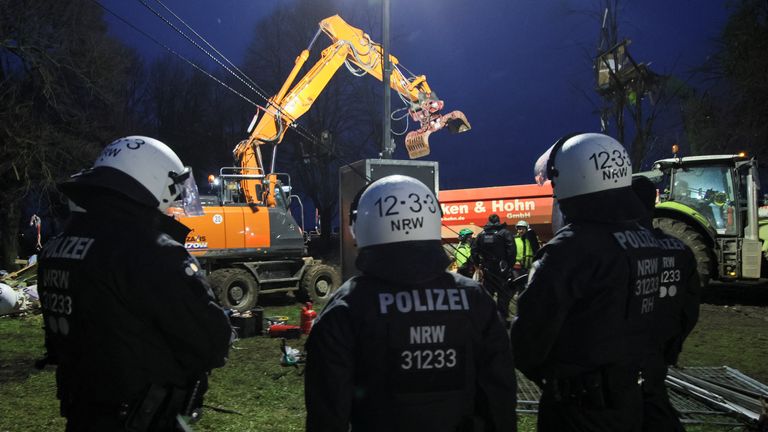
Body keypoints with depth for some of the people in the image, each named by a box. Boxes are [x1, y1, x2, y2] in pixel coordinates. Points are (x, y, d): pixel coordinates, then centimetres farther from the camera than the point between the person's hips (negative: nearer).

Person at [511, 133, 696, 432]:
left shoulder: (570, 249, -23)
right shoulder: (648, 241, 5)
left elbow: (534, 326, -22)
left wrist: (528, 364, -2)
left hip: (578, 406, -8)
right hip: (630, 396, 8)